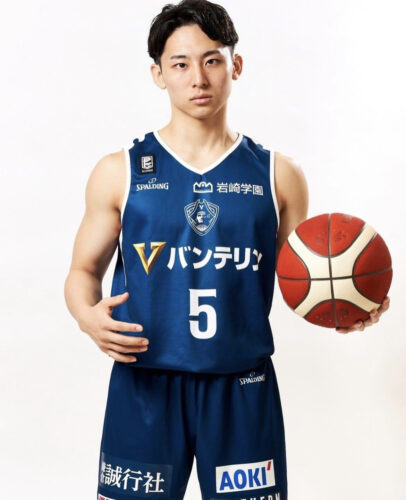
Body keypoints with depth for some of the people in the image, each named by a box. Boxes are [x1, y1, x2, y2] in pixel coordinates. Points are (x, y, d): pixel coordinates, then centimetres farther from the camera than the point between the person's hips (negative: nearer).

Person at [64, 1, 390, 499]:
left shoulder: (279, 175, 4)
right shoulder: (119, 172, 2)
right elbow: (84, 270, 8)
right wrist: (88, 315, -13)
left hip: (244, 387, 1)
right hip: (145, 386, 0)